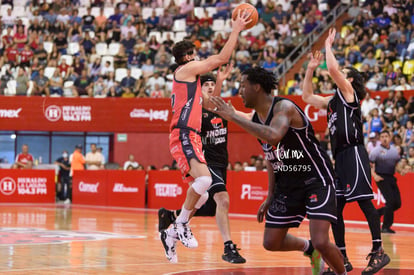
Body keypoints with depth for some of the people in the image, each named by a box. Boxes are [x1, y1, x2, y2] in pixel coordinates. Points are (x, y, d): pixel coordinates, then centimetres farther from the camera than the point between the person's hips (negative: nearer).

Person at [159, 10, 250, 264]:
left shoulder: (189, 78, 27)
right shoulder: (187, 68, 0)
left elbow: (208, 103, 36)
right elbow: (222, 58, -4)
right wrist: (236, 31, 2)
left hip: (190, 137, 10)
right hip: (184, 135, -10)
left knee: (201, 192, 11)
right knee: (204, 179, -29)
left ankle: (172, 234, 16)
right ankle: (181, 224, -17)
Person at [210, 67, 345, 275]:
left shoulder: (284, 107, -21)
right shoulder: (255, 119, 4)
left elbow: (273, 136, -43)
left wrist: (234, 117, -38)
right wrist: (271, 195, 15)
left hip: (315, 179, -8)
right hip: (288, 183, 8)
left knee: (321, 242, -20)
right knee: (271, 243, 7)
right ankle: (308, 248, 36)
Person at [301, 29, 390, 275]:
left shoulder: (349, 93, 0)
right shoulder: (333, 102, 23)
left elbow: (332, 68, -13)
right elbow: (307, 96, 31)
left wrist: (328, 46, 2)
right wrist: (311, 69, 24)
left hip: (354, 153, -9)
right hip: (340, 157, 9)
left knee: (364, 201, -13)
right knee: (335, 207, 6)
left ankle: (379, 252, -14)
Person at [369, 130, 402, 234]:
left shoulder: (394, 150, 12)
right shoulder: (376, 150, -5)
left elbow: (397, 162, 27)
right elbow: (369, 164, -5)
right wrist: (374, 175, -17)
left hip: (391, 178, 7)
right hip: (381, 178, -7)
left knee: (397, 203, 2)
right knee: (391, 201, -16)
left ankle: (376, 213, 20)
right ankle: (386, 227, -6)